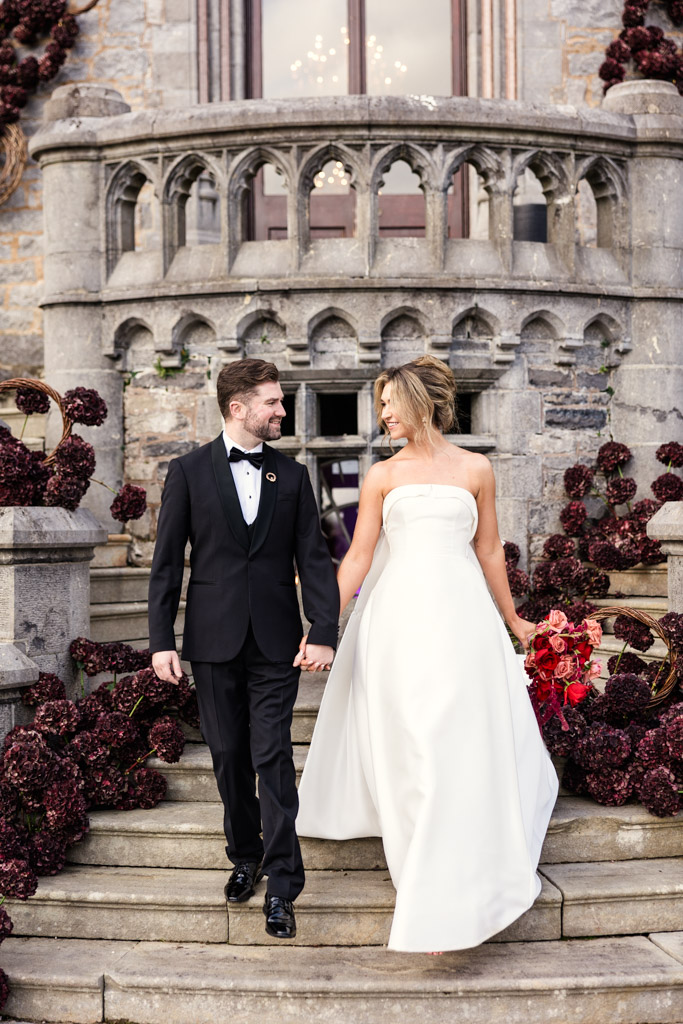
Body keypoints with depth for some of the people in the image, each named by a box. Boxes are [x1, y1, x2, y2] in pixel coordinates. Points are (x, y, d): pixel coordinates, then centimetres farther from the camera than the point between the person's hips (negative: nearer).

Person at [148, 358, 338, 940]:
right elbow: (168, 562, 1)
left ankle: (281, 884, 0)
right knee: (229, 755, 10)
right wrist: (161, 640, -5)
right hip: (214, 640, 0)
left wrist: (324, 632, -9)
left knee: (273, 757, -4)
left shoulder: (292, 476, 7)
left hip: (276, 641, 0)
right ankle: (245, 858, 29)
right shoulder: (189, 471, 2)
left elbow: (314, 558, 2)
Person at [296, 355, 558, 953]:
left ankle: (466, 880, 15)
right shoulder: (382, 476, 7)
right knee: (407, 746, 4)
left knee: (466, 743, 0)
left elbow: (489, 551, 13)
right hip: (400, 618, 0)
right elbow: (358, 557, 3)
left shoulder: (475, 470, 7)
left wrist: (512, 619, 18)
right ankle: (424, 875, 19)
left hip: (460, 616, 0)